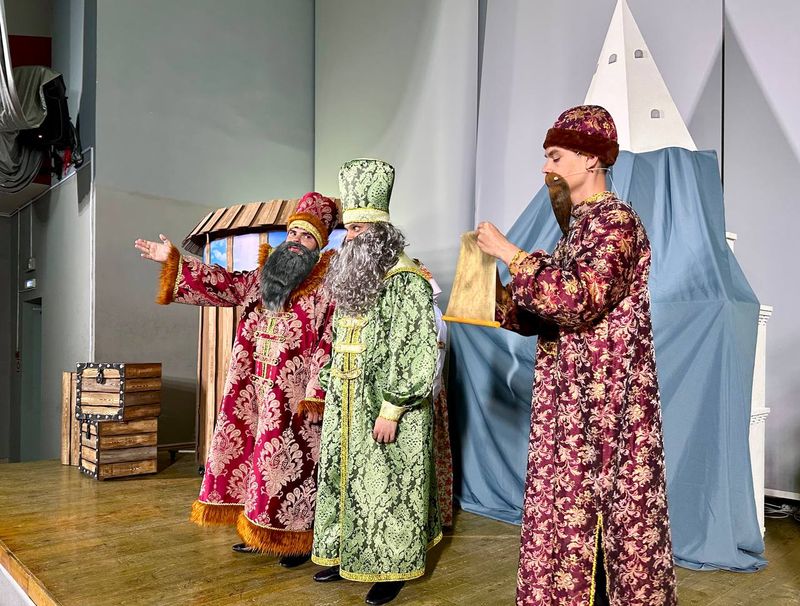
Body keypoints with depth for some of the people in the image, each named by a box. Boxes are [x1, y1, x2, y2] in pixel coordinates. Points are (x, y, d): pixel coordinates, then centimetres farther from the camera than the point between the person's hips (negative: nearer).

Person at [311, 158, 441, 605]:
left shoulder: (406, 280, -15)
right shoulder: (352, 278, 12)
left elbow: (414, 353, -19)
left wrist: (391, 410, -21)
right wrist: (331, 391, 16)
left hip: (385, 406, -8)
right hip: (347, 406, 8)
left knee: (385, 484, 1)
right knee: (345, 479, 15)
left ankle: (393, 569, 16)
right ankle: (345, 554, 30)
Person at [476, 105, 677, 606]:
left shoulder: (617, 222, -11)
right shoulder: (579, 226, 15)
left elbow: (579, 299, -26)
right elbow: (548, 312, 17)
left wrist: (510, 254, -20)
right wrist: (495, 294, 6)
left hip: (606, 399, -8)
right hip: (571, 398, 8)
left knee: (605, 507, 2)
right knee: (569, 505, 14)